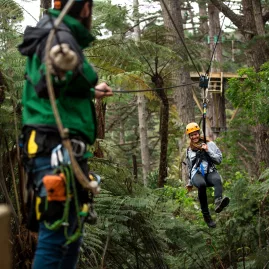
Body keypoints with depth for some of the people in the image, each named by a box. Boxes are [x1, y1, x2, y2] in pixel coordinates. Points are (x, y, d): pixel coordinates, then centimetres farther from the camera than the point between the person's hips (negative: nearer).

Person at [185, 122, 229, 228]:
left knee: (217, 179, -40)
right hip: (197, 174, 1)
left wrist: (208, 150, -7)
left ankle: (218, 203, -70)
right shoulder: (189, 150, 22)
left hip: (210, 172, -1)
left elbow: (219, 160, 4)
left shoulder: (209, 144, 12)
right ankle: (206, 215, -37)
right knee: (201, 185, -38)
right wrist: (190, 182, 36)